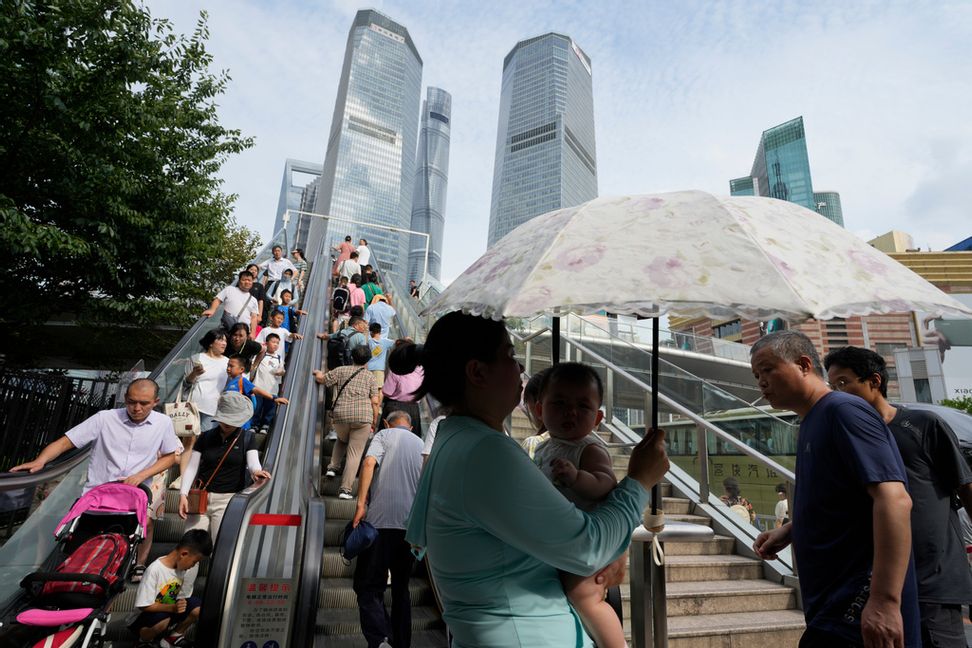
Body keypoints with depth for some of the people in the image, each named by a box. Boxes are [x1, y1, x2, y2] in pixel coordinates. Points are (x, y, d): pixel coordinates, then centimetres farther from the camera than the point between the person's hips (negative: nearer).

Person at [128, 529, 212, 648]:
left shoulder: (188, 568, -9)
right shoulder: (155, 570, -27)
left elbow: (182, 598, 1)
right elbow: (144, 606, -24)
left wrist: (181, 605, -17)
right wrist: (172, 608, -31)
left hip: (171, 610, 5)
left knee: (198, 606, -21)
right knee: (162, 619, -36)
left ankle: (173, 637, 3)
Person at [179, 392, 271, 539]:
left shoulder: (247, 439, 6)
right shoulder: (205, 437, 12)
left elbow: (253, 463, -9)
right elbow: (191, 468, 9)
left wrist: (256, 472, -33)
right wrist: (183, 494, -6)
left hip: (229, 500, -2)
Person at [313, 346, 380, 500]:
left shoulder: (341, 370, 10)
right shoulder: (370, 376, 9)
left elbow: (321, 380, 14)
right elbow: (375, 402, 2)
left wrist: (318, 373, 36)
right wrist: (374, 422, 10)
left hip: (341, 415, 2)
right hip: (363, 417, -2)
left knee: (342, 440, 33)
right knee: (355, 453, 3)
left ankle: (333, 467, 18)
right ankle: (345, 489, -2)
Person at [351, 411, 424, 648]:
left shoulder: (384, 434, 6)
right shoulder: (421, 444, 18)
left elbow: (369, 463, -13)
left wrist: (361, 504, -14)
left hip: (380, 520, -4)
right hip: (411, 524, 5)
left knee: (368, 585, -1)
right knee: (401, 588, 16)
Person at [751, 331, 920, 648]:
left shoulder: (842, 410, -15)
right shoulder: (812, 422, 12)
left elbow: (894, 499, -24)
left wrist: (886, 600, -29)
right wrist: (787, 533, 8)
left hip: (857, 609, -9)